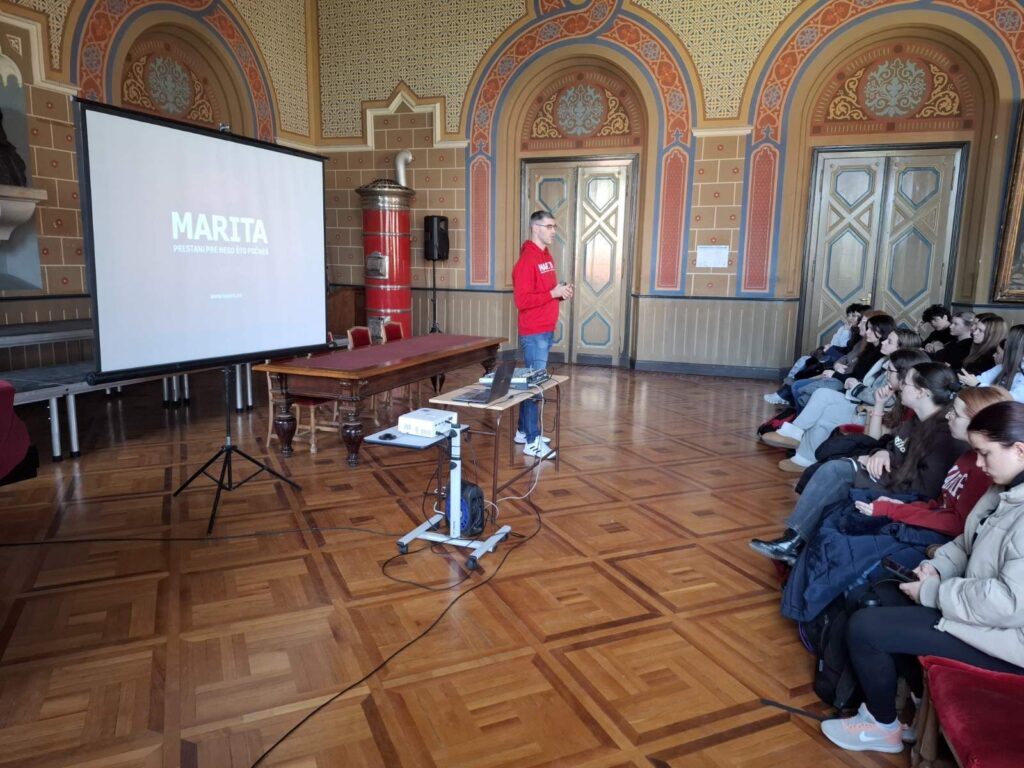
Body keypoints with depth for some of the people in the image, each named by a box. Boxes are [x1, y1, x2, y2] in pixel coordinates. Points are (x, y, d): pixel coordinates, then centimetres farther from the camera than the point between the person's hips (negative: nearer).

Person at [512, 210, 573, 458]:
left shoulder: (546, 256, 14)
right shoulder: (527, 260, -16)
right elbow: (522, 301, -22)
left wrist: (562, 292, 4)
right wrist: (554, 293, -20)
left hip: (546, 331, 9)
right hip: (534, 333, -9)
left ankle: (524, 431, 25)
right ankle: (532, 442, 0)